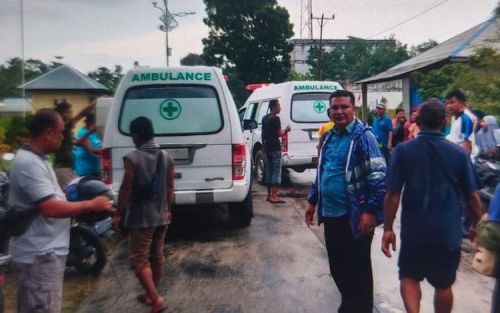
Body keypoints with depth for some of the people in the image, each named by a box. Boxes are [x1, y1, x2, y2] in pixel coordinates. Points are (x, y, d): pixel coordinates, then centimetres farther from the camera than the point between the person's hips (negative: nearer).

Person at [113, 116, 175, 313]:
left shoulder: (132, 158, -15)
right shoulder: (166, 157, 3)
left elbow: (126, 189, -13)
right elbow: (170, 187, 8)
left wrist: (118, 214, -3)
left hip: (141, 218, -6)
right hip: (161, 216, 6)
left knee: (139, 259, 2)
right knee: (157, 256, 16)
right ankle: (151, 295, 29)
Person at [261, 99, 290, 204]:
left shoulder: (264, 118, 14)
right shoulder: (275, 118, -12)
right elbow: (279, 134, -12)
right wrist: (286, 130, 5)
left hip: (267, 148, 8)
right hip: (275, 148, -8)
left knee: (269, 171, 12)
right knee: (276, 171, -7)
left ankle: (269, 195, 16)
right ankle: (274, 196, -10)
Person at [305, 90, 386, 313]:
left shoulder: (363, 136, -11)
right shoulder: (329, 137, 11)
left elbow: (378, 176, -16)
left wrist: (371, 211, -21)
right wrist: (313, 201, 18)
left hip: (355, 216, -7)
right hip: (330, 214, 7)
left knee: (358, 269, 7)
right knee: (337, 267, 18)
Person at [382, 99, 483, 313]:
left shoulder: (403, 151, -9)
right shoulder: (458, 153, -5)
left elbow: (392, 194, -11)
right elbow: (472, 196, 0)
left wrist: (388, 228, -2)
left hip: (414, 230, -1)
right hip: (448, 231, 1)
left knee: (409, 276, 18)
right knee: (443, 284, 18)